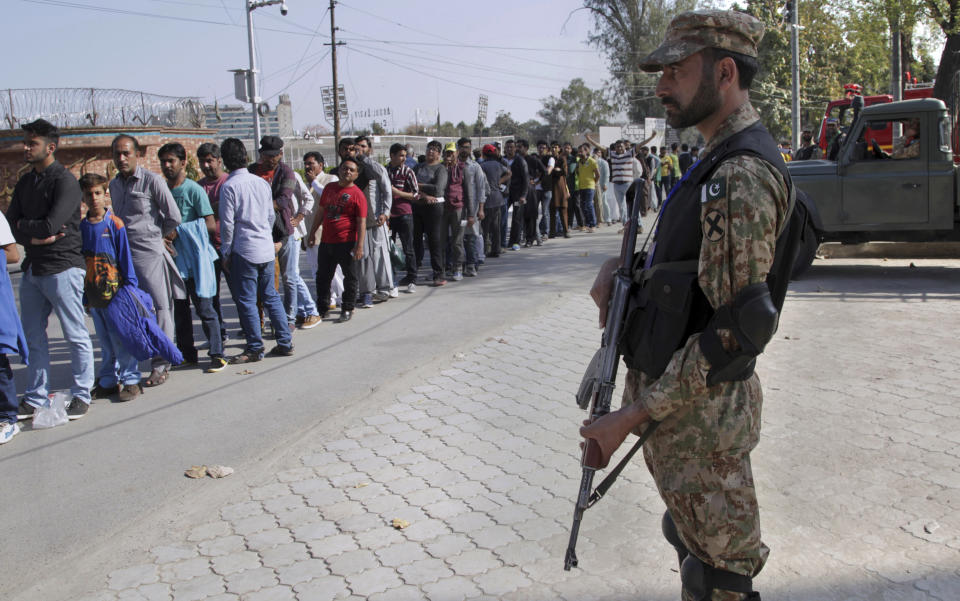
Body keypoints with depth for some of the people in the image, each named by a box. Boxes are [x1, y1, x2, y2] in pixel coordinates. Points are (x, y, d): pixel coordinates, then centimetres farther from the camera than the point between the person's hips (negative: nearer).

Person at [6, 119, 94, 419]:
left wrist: (23, 225, -2)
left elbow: (51, 226, -18)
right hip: (32, 268, 8)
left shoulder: (65, 181, -9)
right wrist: (34, 236, -12)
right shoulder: (24, 183, 15)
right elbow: (10, 223, 7)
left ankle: (81, 395, 11)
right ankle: (35, 398, 21)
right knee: (33, 335, 11)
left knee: (75, 335, 1)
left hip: (62, 267, -8)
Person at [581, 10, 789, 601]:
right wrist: (619, 267, 1)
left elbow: (738, 327, -27)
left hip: (700, 411, -10)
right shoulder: (723, 162, 11)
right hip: (685, 395, 10)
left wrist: (633, 417, -24)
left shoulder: (742, 176, -22)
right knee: (694, 541, 25)